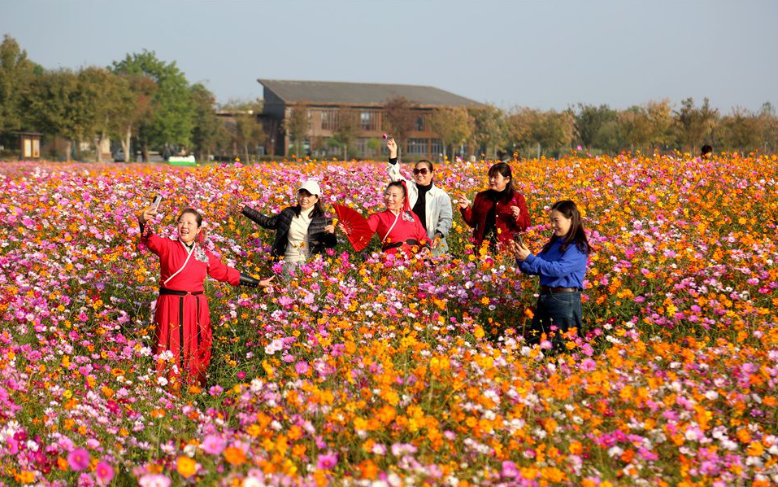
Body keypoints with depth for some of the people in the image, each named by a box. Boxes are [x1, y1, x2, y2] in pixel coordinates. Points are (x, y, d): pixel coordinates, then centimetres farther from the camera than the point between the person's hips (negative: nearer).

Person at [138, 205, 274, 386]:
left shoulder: (205, 255, 11)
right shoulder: (167, 247, -1)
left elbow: (228, 273, 19)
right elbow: (150, 239, -20)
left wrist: (257, 283, 21)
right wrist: (143, 221, -43)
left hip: (197, 309, 4)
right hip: (171, 308, -4)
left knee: (196, 352, 8)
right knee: (171, 352, -1)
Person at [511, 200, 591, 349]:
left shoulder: (578, 247, -9)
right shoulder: (553, 244, 12)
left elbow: (559, 269, -22)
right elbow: (532, 269, 13)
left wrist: (529, 258, -22)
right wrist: (519, 256, -6)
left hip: (565, 300, -7)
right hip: (544, 298, 7)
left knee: (557, 345, 1)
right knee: (533, 342, 12)